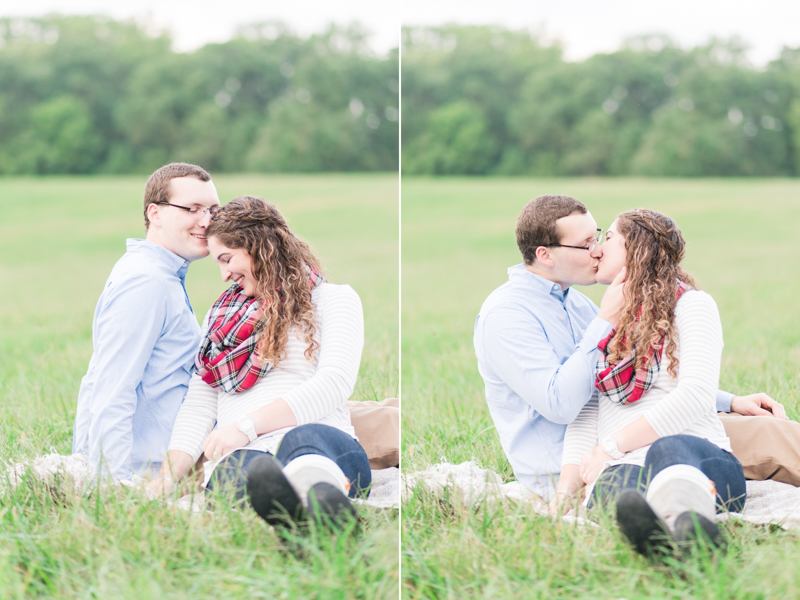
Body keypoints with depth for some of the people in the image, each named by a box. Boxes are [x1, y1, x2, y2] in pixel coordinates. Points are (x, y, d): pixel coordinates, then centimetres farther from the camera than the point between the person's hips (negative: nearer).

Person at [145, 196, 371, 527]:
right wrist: (168, 476, 3)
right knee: (243, 469, -38)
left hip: (321, 441, -2)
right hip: (241, 455, 3)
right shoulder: (220, 315, 32)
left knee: (306, 439, -41)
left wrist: (247, 425, -13)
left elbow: (335, 381, -2)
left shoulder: (334, 299, 15)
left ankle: (324, 502, -77)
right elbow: (198, 405, 22)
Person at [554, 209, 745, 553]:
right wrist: (564, 495, -2)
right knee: (615, 484, -36)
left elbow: (696, 395, -4)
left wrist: (610, 447, -7)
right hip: (623, 469, 3)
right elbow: (584, 415, 16)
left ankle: (687, 517, -76)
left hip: (697, 451, -3)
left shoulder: (690, 304, 12)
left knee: (669, 449, -41)